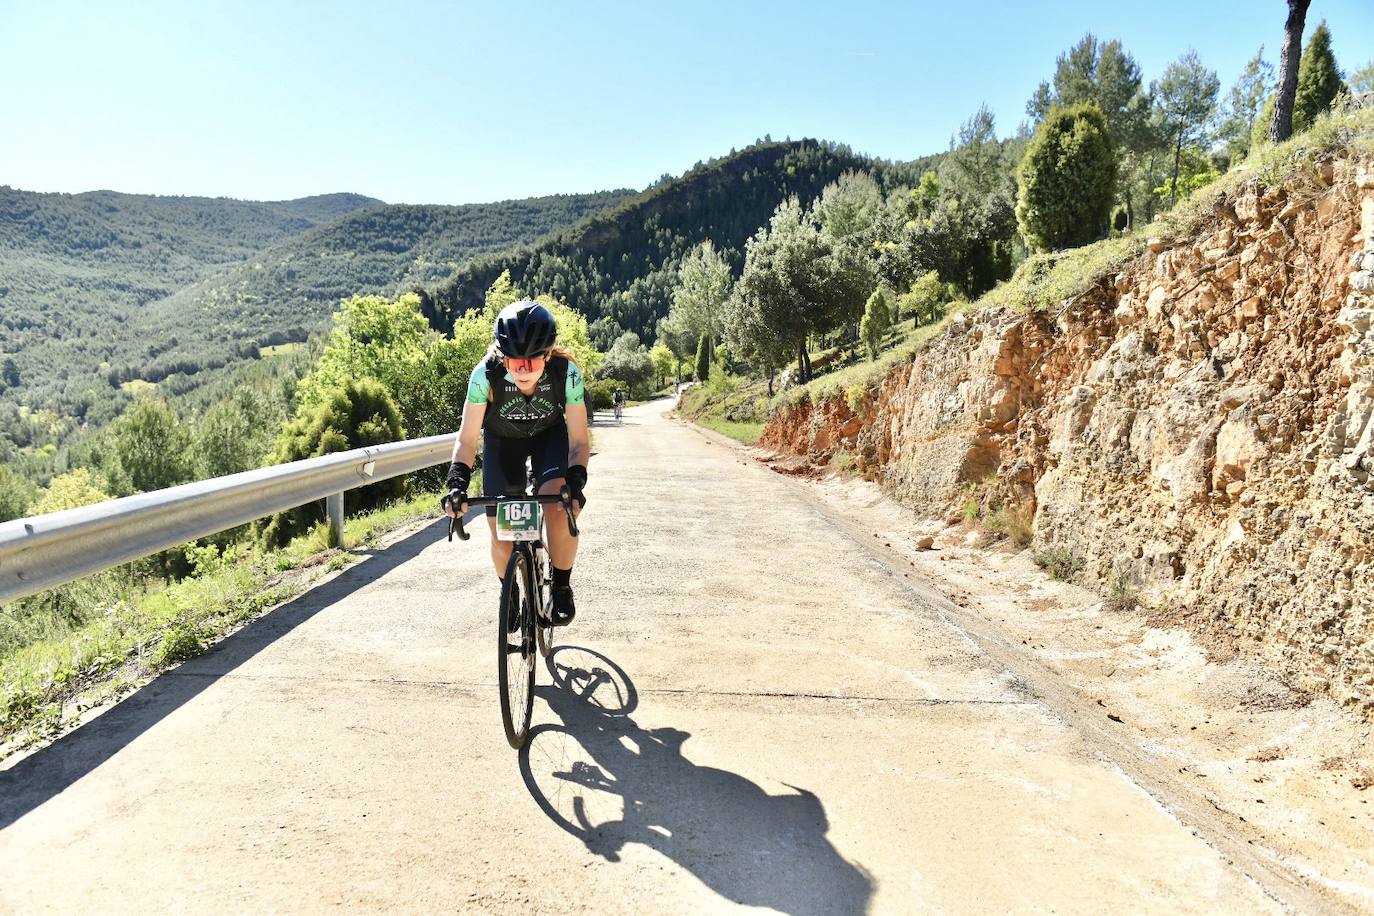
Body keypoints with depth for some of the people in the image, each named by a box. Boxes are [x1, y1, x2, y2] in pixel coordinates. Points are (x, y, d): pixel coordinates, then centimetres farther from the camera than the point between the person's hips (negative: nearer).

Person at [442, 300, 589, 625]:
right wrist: (457, 483, -40)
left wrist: (575, 481, -43)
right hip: (501, 440, 1)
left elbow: (578, 441, -26)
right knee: (501, 533, -6)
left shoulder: (566, 373, -33)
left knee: (559, 506, -28)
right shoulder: (486, 374, -33)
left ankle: (562, 589, -4)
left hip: (550, 434, 0)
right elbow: (467, 439, -25)